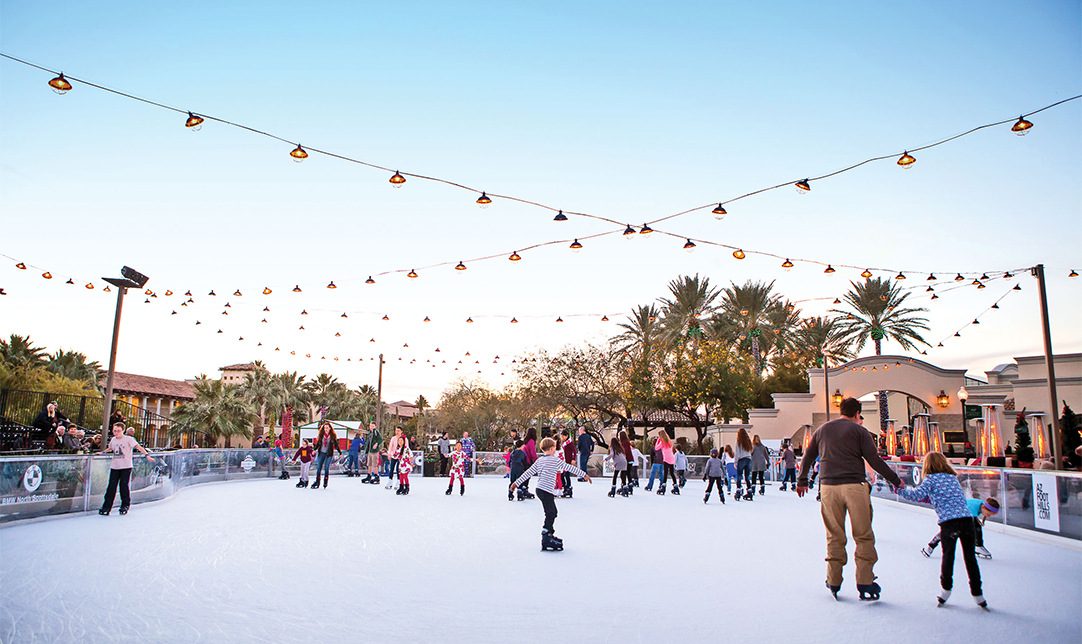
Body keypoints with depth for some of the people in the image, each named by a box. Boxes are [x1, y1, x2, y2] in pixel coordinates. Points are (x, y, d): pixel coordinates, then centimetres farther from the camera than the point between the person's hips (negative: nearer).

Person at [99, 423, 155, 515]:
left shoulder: (128, 439, -6)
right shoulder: (113, 440, 11)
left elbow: (138, 447, -12)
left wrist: (147, 455, -20)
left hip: (126, 467, -4)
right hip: (114, 467, 4)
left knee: (124, 486, -3)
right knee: (111, 487, 0)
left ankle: (125, 506, 12)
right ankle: (106, 507, 6)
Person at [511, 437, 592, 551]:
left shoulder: (539, 461, 11)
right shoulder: (555, 460, -8)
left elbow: (528, 472, 11)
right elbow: (570, 468, -4)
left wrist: (517, 482, 17)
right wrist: (584, 475, 3)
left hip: (540, 489, 8)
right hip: (547, 491, -8)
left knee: (553, 512, 19)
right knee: (550, 514, -5)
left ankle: (550, 534, 26)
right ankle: (546, 539, -9)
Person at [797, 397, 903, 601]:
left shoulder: (822, 429, 15)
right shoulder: (859, 430, 2)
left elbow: (807, 457, 19)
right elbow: (874, 461, -2)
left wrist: (802, 481, 31)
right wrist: (895, 480, 9)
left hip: (828, 487, 4)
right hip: (855, 486, -3)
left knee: (835, 537, 10)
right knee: (864, 536, 5)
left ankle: (834, 582, 14)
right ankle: (865, 582, 3)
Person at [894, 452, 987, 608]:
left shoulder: (931, 479, 3)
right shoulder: (953, 477, 20)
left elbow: (916, 495, -10)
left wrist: (899, 489, 0)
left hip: (948, 522, -4)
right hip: (967, 518, 4)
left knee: (948, 556, 11)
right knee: (970, 557, 10)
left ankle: (946, 589, 18)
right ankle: (977, 594, 13)